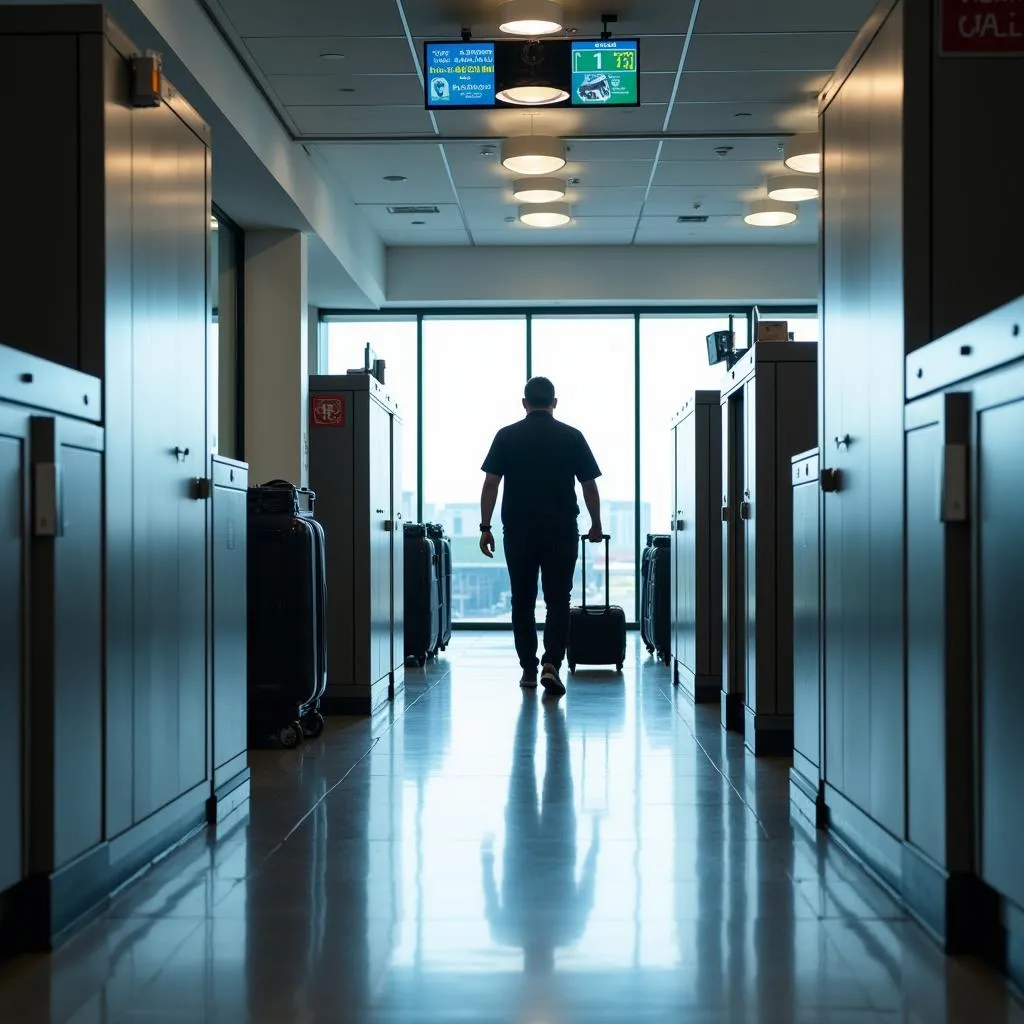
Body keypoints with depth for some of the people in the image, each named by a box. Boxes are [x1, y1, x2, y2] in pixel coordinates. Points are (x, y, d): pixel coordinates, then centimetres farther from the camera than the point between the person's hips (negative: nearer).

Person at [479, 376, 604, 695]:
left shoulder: (506, 436, 1)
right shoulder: (572, 437, 1)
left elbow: (491, 484, -4)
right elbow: (589, 486, 3)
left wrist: (485, 528, 0)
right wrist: (596, 525, 16)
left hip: (519, 531, 1)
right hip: (561, 531, -1)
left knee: (523, 601, 11)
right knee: (558, 601, 4)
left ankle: (528, 670, 15)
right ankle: (551, 664, -13)